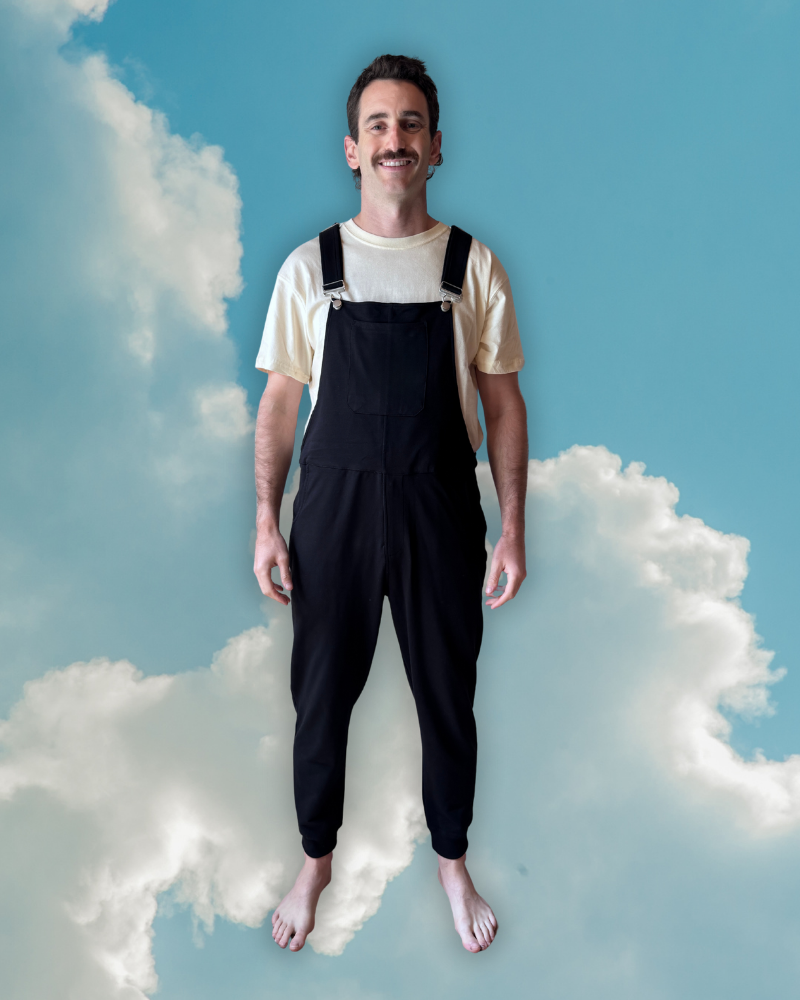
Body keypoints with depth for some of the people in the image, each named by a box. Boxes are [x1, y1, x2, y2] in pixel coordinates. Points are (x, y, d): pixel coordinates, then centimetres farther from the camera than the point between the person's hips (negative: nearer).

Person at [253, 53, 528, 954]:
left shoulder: (473, 266, 1)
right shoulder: (309, 266, 2)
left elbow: (503, 403, 3)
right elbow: (279, 401, 4)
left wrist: (513, 529, -2)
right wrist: (266, 523, -2)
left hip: (441, 510, 0)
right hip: (333, 507, 1)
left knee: (448, 698, 12)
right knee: (320, 696, 12)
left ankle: (451, 861, 37)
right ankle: (316, 861, 37)